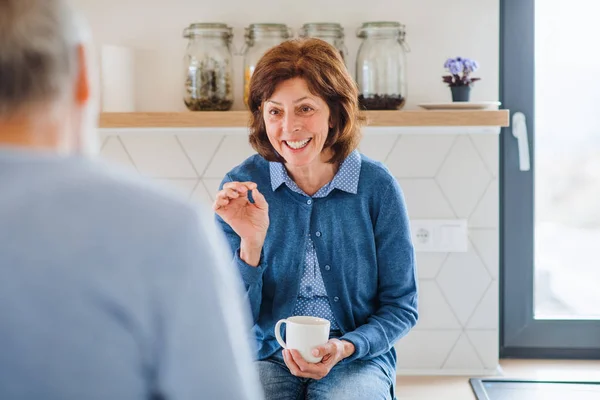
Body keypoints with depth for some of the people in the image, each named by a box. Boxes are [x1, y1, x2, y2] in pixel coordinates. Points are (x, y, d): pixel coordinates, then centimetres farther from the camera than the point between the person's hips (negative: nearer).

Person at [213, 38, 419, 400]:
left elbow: (401, 307, 2)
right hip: (268, 359, 1)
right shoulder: (242, 187, -4)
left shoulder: (377, 187, -6)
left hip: (357, 358, -1)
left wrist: (345, 347, -16)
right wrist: (251, 245, -21)